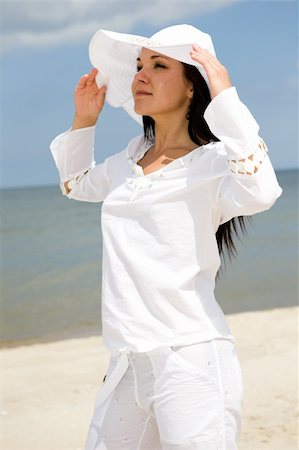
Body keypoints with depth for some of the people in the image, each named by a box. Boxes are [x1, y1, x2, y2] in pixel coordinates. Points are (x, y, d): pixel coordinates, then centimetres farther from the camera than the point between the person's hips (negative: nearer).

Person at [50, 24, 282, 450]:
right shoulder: (130, 159, 13)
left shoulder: (212, 162, -8)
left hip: (191, 362, -7)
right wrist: (83, 120, 20)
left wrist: (225, 96, -23)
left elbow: (260, 192, -31)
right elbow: (76, 184, 34)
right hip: (128, 366, 7)